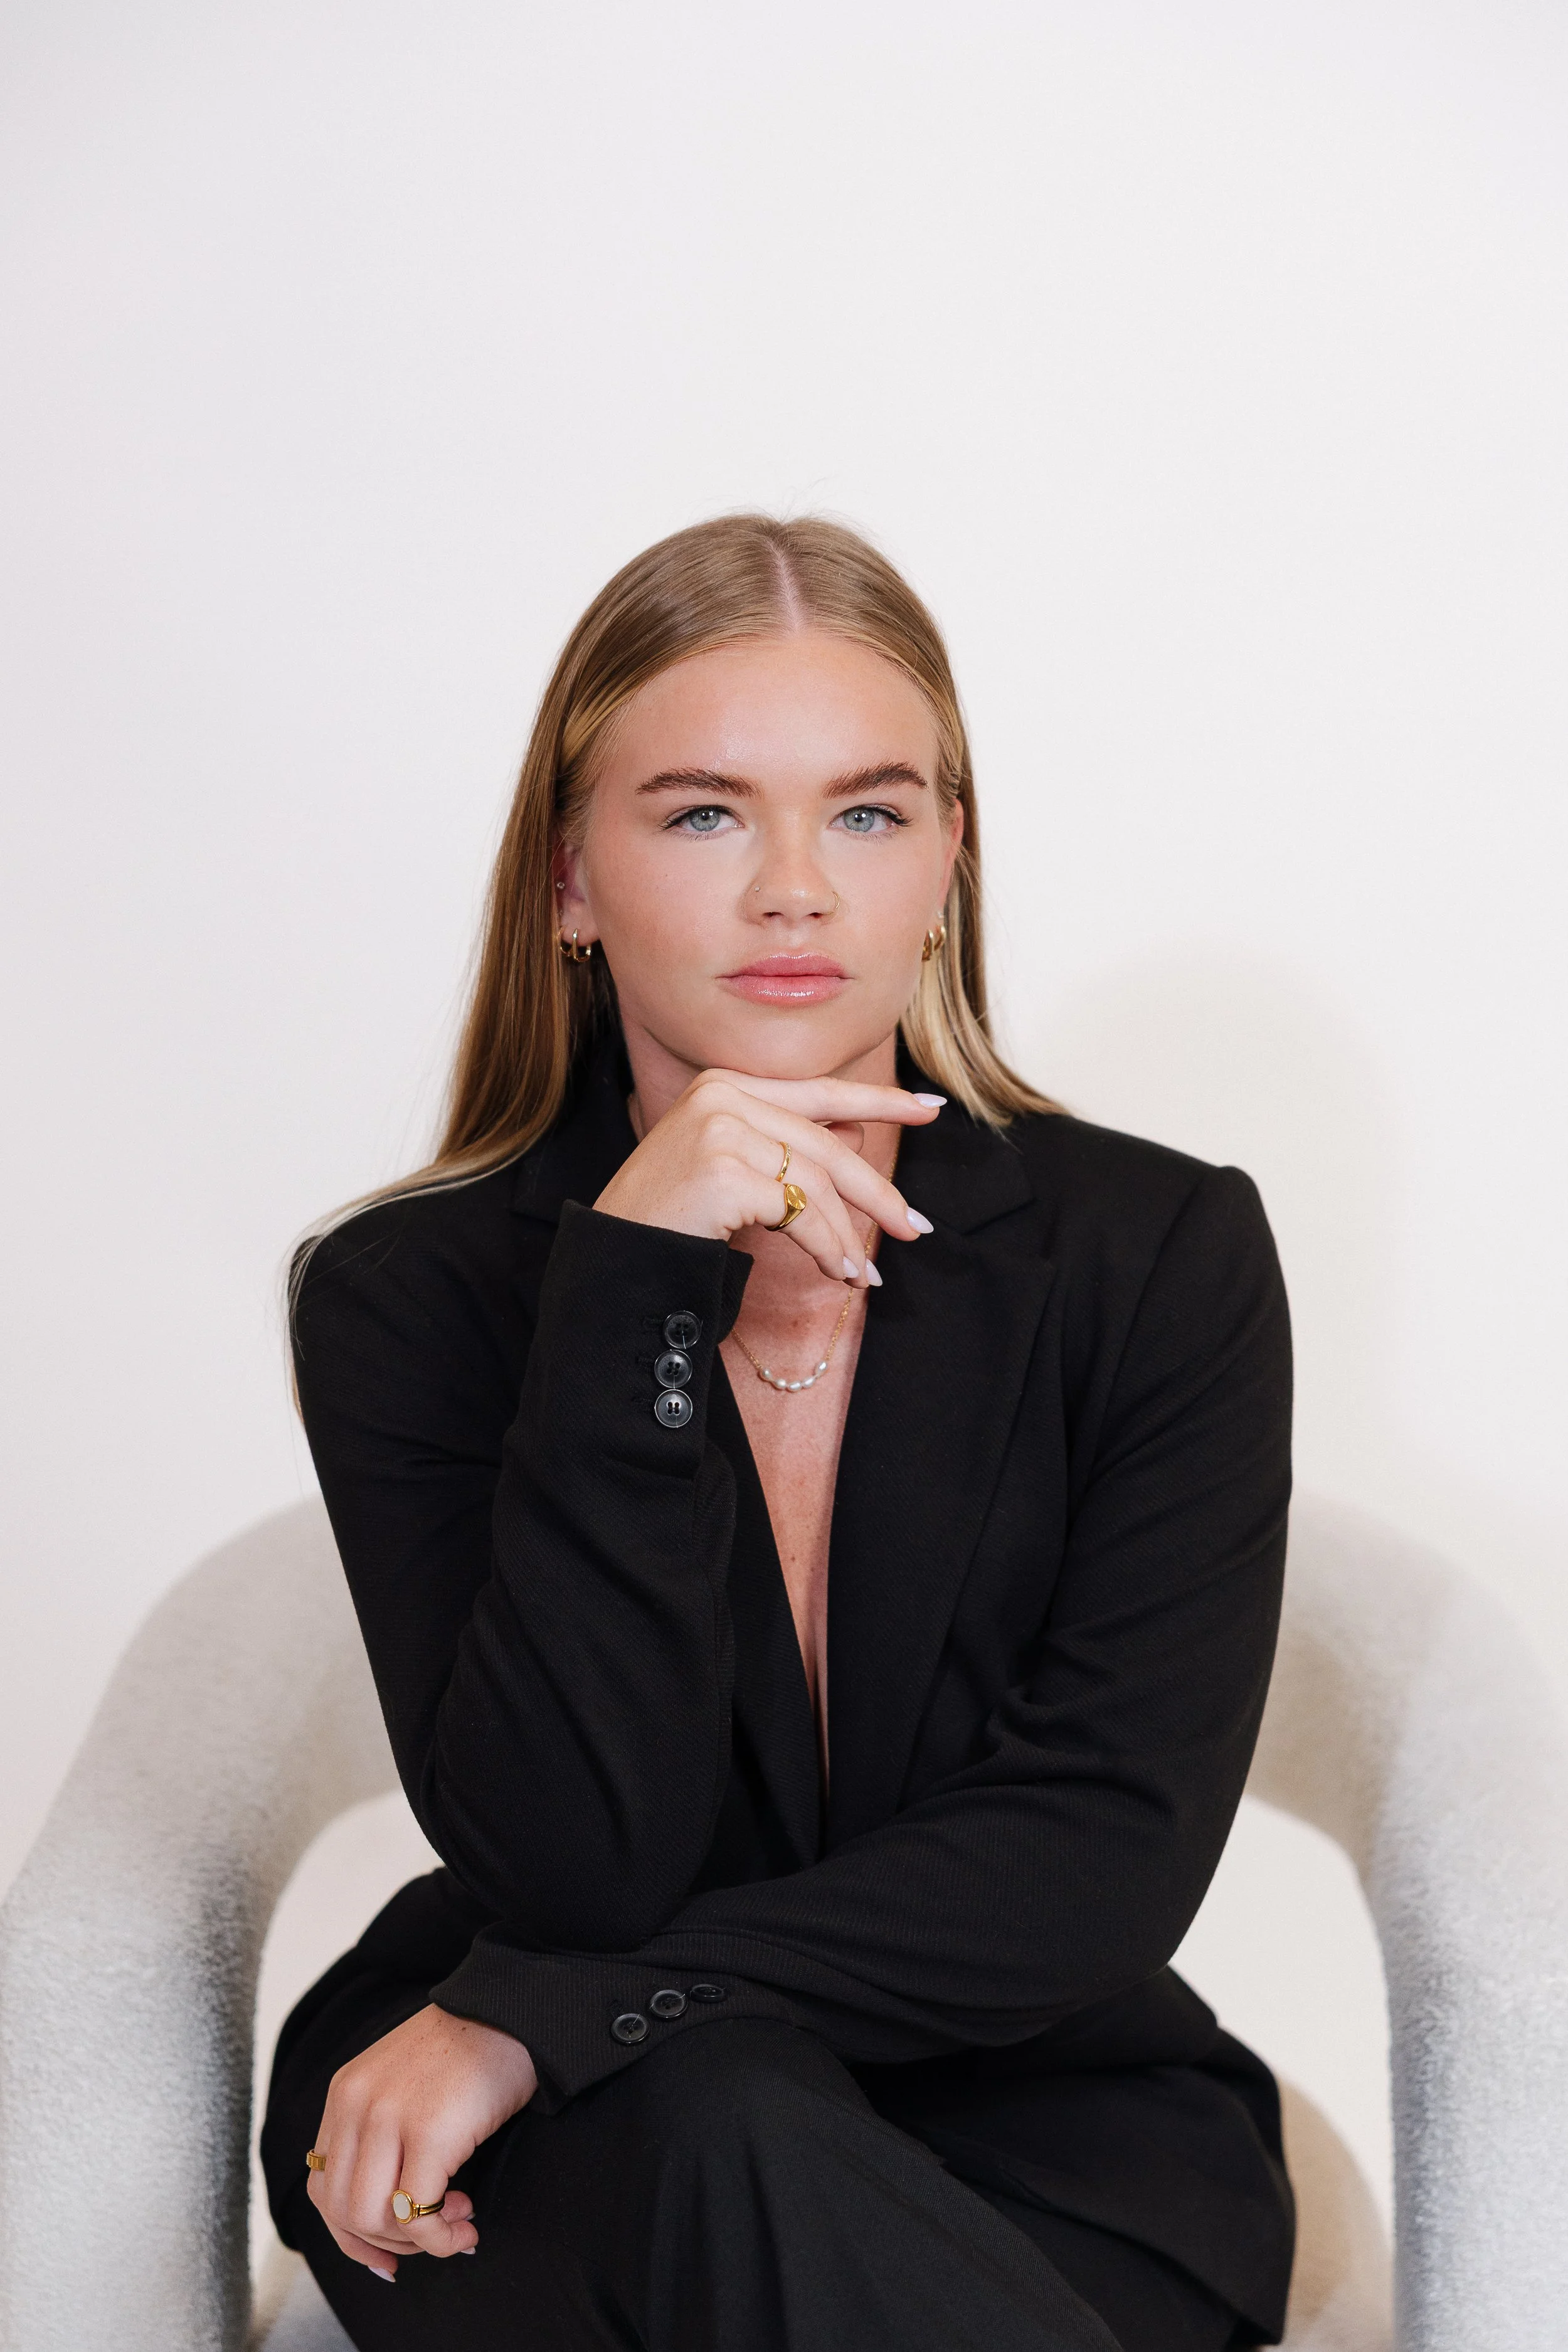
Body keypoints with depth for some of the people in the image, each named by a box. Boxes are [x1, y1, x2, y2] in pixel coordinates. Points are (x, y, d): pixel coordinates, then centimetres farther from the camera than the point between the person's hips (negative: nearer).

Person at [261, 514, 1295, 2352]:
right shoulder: (409, 1299, -5)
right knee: (719, 2136, -35)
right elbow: (574, 1869, -17)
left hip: (1038, 2147, 1)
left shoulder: (1168, 1257, -4)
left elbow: (1108, 1857, -12)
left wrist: (556, 2023, -19)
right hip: (547, 2182, 0)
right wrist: (638, 1295, -24)